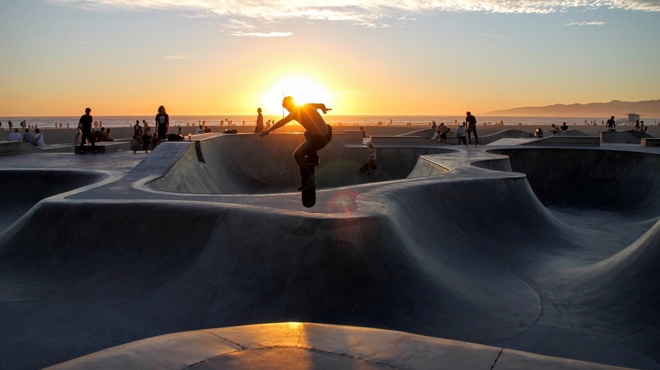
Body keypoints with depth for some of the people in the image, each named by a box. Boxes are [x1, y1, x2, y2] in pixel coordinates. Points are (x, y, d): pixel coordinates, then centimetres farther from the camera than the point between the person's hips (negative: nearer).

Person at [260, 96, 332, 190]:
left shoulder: (295, 113, -7)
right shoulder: (308, 106, 11)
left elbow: (281, 122, -9)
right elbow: (321, 105, 23)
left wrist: (268, 130, -6)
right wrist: (324, 109, 46)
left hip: (319, 138, -8)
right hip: (327, 134, 8)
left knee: (297, 154, -1)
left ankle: (307, 180, -2)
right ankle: (313, 157, 34)